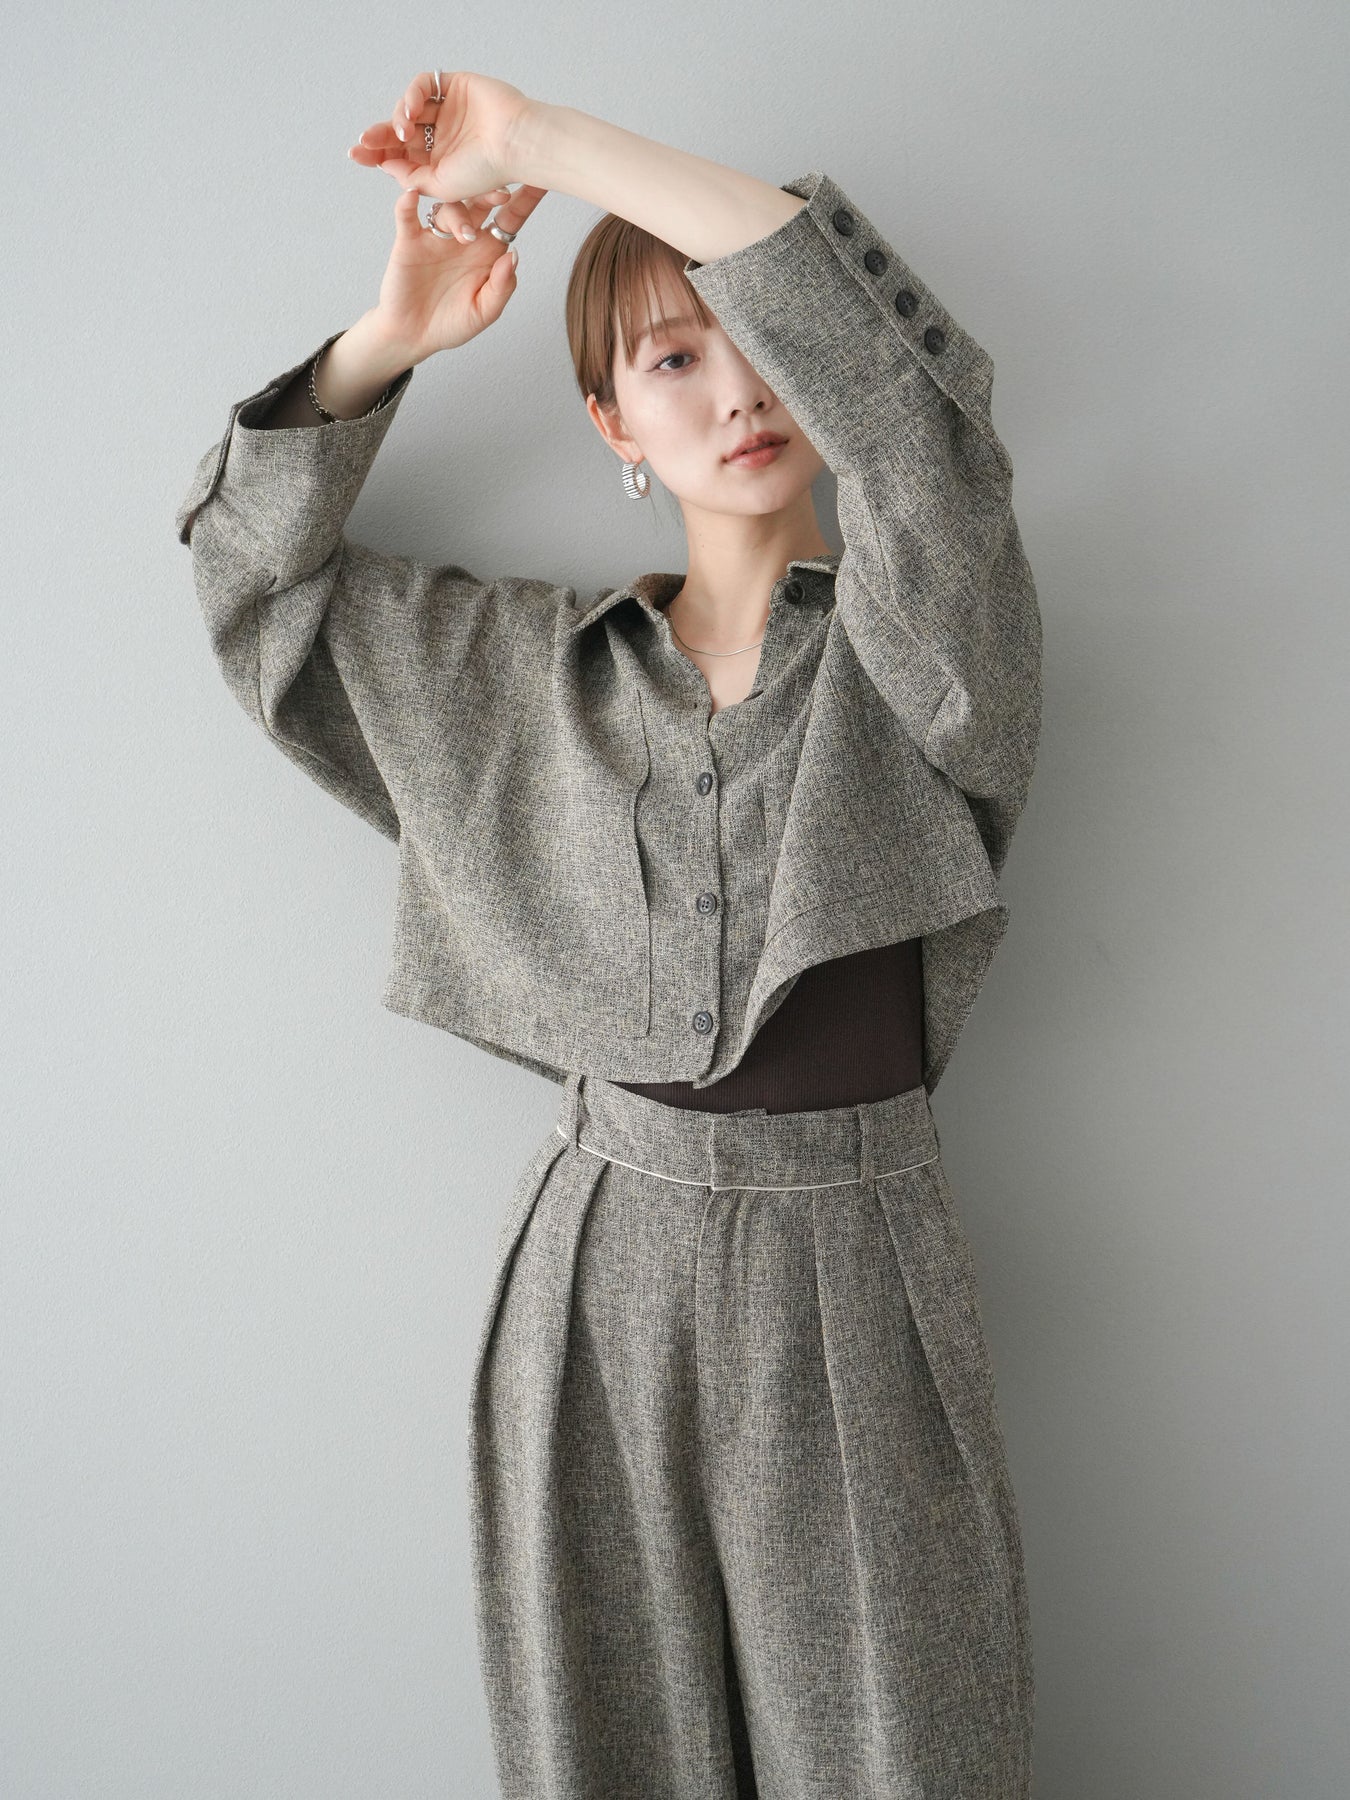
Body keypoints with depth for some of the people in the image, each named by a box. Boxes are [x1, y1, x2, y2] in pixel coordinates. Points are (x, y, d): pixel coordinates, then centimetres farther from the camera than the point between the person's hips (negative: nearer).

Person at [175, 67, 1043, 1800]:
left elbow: (898, 365, -20)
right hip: (603, 1265, 2)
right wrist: (396, 332, 2)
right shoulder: (532, 662, 7)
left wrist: (551, 142, -17)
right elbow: (255, 565, 15)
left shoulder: (912, 637, -1)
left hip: (852, 1266, -2)